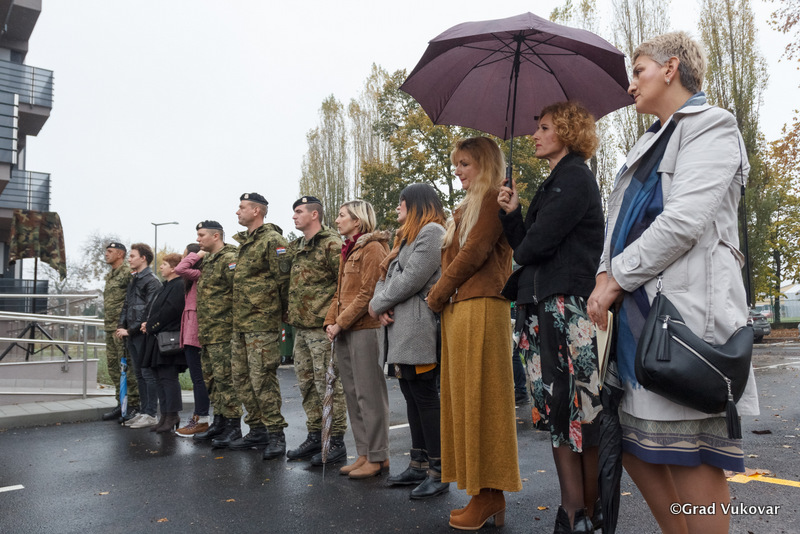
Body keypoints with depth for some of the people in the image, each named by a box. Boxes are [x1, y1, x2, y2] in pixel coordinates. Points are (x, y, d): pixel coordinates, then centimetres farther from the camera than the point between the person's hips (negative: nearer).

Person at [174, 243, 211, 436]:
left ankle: (202, 420, -2)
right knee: (196, 376, 12)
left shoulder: (200, 275, -9)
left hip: (195, 331, -10)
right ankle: (197, 417, 18)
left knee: (197, 376, -7)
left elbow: (179, 269, -20)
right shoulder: (195, 277, 19)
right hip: (190, 331, 10)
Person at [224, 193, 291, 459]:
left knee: (262, 378, -7)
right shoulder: (244, 242, 18)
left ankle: (276, 434, 4)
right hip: (240, 324, 10)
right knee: (242, 377, 13)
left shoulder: (272, 241, -12)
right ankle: (257, 431, 23)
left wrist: (281, 312, -10)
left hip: (262, 324, -10)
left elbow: (285, 280, -16)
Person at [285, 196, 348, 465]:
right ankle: (314, 437, 26)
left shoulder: (331, 244, -10)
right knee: (306, 383, 14)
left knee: (328, 384, -3)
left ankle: (337, 442, 7)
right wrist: (290, 313, 16)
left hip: (322, 326, -9)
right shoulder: (295, 247, 18)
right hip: (300, 327, 9)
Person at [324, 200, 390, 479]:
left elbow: (368, 293, -15)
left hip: (365, 328, -9)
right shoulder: (347, 251, 20)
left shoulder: (372, 248, -7)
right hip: (344, 331, 9)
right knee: (352, 393, 11)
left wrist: (341, 322, -14)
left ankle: (378, 456, 6)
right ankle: (364, 453, 20)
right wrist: (331, 321, 7)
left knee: (369, 393, -4)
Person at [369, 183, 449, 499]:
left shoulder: (432, 232, -7)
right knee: (412, 396, 12)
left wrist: (377, 304, -6)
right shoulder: (406, 238, 25)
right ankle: (419, 465, 21)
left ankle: (438, 472, 3)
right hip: (400, 329, 10)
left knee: (425, 396, -6)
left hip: (419, 329, -10)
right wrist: (381, 306, -1)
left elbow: (412, 279, -16)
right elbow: (387, 276, 19)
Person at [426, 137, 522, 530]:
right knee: (463, 399, 8)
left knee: (479, 399, -6)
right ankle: (484, 495, 16)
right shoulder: (464, 209, 24)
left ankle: (490, 494, 4)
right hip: (457, 310, 9)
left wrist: (438, 294, -4)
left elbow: (474, 253, -12)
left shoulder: (494, 199, -3)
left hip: (480, 309, -9)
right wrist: (441, 295, 3)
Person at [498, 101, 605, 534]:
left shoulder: (576, 177, -5)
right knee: (554, 409, 8)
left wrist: (521, 253, 6)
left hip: (569, 303, -9)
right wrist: (511, 213, 3)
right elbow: (523, 245, 17)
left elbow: (537, 243, -15)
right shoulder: (551, 184, 22)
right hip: (540, 305, 9)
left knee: (579, 409, -4)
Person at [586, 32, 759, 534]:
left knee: (689, 454, -4)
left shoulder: (710, 126, -1)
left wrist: (618, 277, -11)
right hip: (638, 306, 9)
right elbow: (622, 219, 20)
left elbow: (685, 221, -15)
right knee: (635, 443, 11)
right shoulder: (651, 142, 25)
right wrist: (605, 275, 3)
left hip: (686, 308, -9)